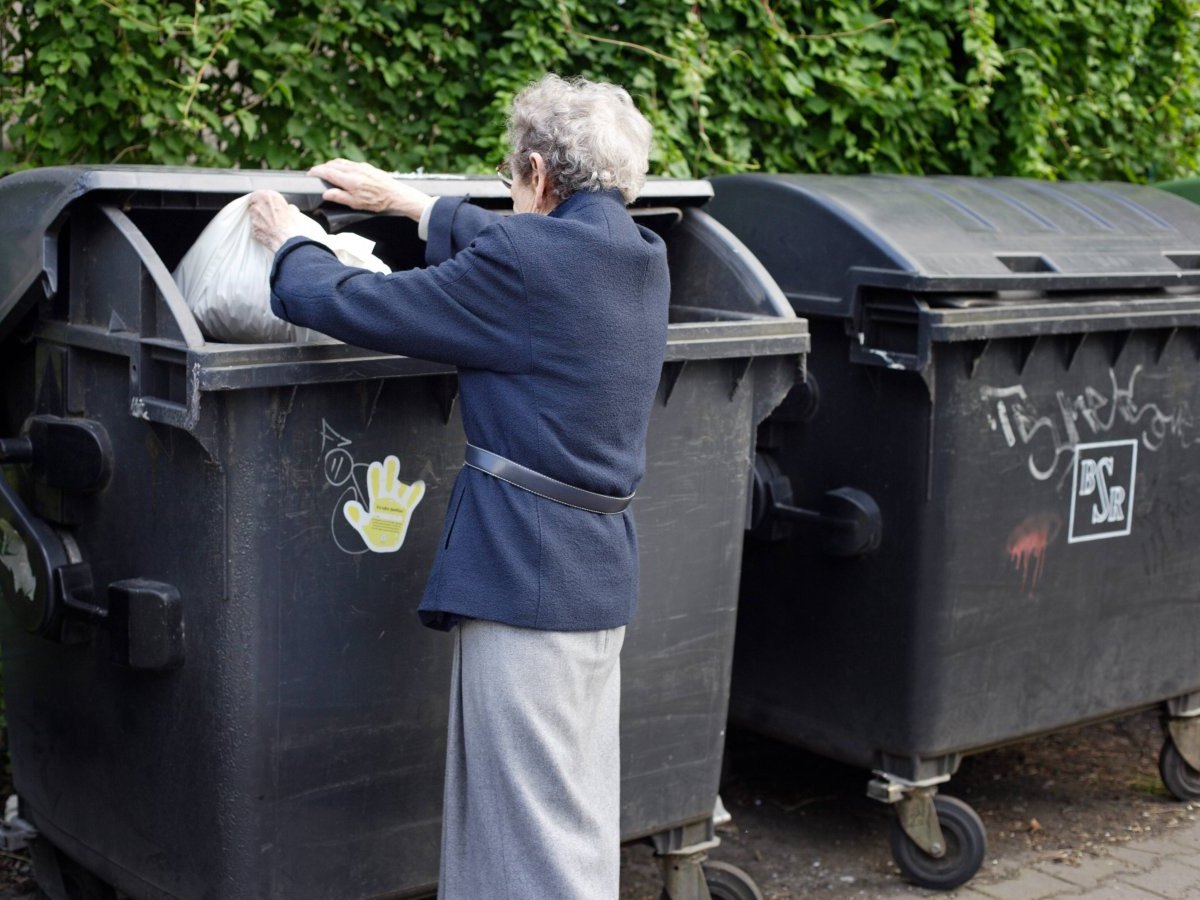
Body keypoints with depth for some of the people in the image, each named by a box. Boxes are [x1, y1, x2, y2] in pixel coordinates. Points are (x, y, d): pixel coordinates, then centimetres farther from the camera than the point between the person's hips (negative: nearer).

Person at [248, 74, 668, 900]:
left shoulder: (526, 264, -17)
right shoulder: (639, 255, 8)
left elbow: (352, 306, -9)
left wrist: (291, 246, 11)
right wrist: (406, 202, 35)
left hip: (527, 573, -9)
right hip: (602, 575, 9)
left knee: (529, 833, -1)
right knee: (581, 823, 18)